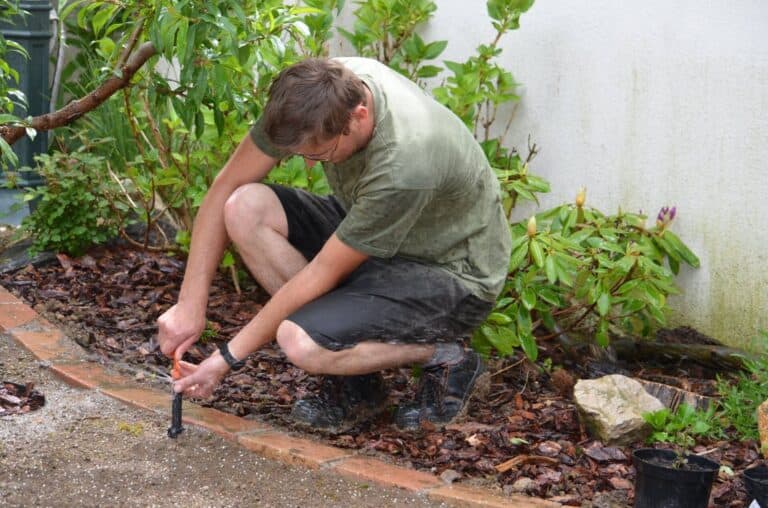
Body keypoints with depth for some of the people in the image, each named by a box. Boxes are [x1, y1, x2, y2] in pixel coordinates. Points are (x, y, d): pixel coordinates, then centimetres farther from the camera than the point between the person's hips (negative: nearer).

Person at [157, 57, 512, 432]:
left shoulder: (404, 166, -37)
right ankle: (353, 387, -5)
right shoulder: (318, 91, -17)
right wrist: (190, 303, -13)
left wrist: (227, 358, -19)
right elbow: (227, 186, -8)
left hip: (450, 272, -8)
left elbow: (322, 275, -27)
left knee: (302, 343, -31)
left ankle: (443, 357, -2)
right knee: (245, 208, -16)